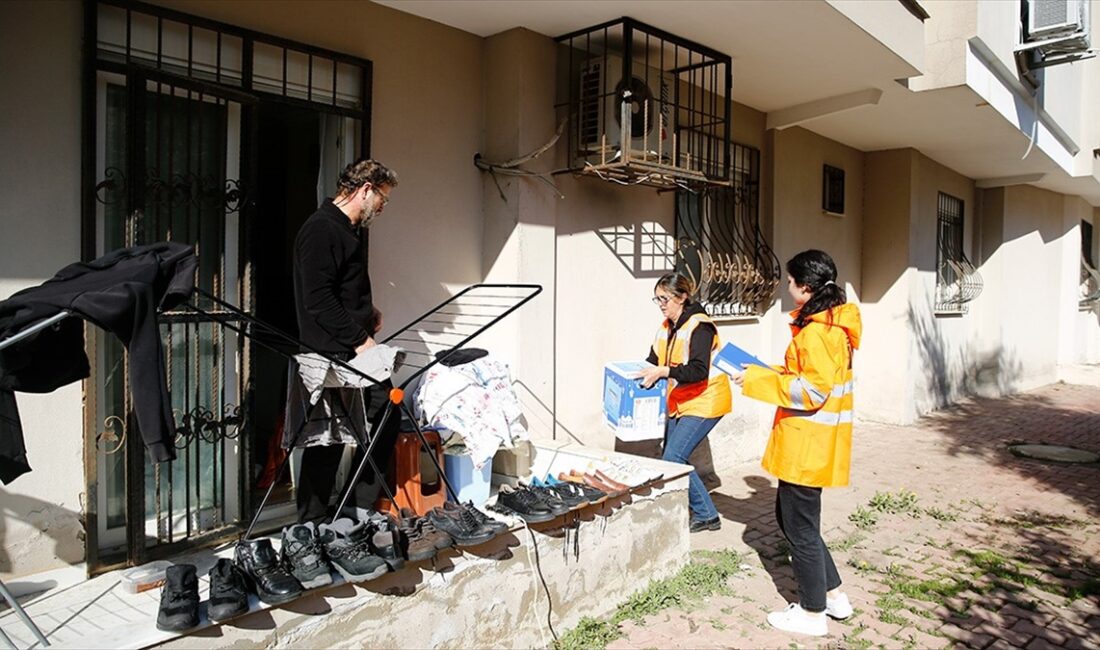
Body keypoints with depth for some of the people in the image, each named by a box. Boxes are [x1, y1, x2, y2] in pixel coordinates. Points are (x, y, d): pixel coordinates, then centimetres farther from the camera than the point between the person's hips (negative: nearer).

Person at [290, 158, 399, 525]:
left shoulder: (353, 230, 16)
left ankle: (360, 510, 25)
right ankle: (310, 526, 15)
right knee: (328, 441, -1)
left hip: (358, 351, 10)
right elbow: (318, 299, -21)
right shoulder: (321, 229, -15)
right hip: (332, 356, -10)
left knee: (387, 419, 13)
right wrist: (359, 339, -18)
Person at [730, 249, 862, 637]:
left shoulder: (817, 330, -20)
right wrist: (766, 374, 12)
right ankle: (833, 595, 31)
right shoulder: (830, 322, 11)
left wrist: (758, 382, -17)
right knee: (790, 516, 20)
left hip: (808, 442, -10)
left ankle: (813, 613, 20)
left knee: (800, 526, 4)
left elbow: (812, 390, -23)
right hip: (808, 439, 10)